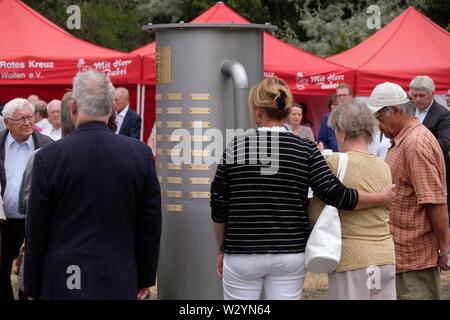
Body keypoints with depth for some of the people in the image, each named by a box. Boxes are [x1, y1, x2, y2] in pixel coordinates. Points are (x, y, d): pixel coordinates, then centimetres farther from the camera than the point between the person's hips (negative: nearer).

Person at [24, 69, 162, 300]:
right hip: (120, 284, 2)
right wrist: (145, 278, 15)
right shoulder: (141, 154, -3)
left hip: (64, 283, -2)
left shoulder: (48, 158, -8)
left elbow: (36, 231, -2)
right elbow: (151, 224, 3)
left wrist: (32, 288, 8)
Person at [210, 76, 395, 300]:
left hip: (242, 254, -1)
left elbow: (219, 207, 1)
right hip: (291, 254, 1)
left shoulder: (235, 147, -3)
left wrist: (221, 250, 14)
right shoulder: (305, 150, -2)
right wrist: (381, 199, 4)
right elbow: (335, 194, -9)